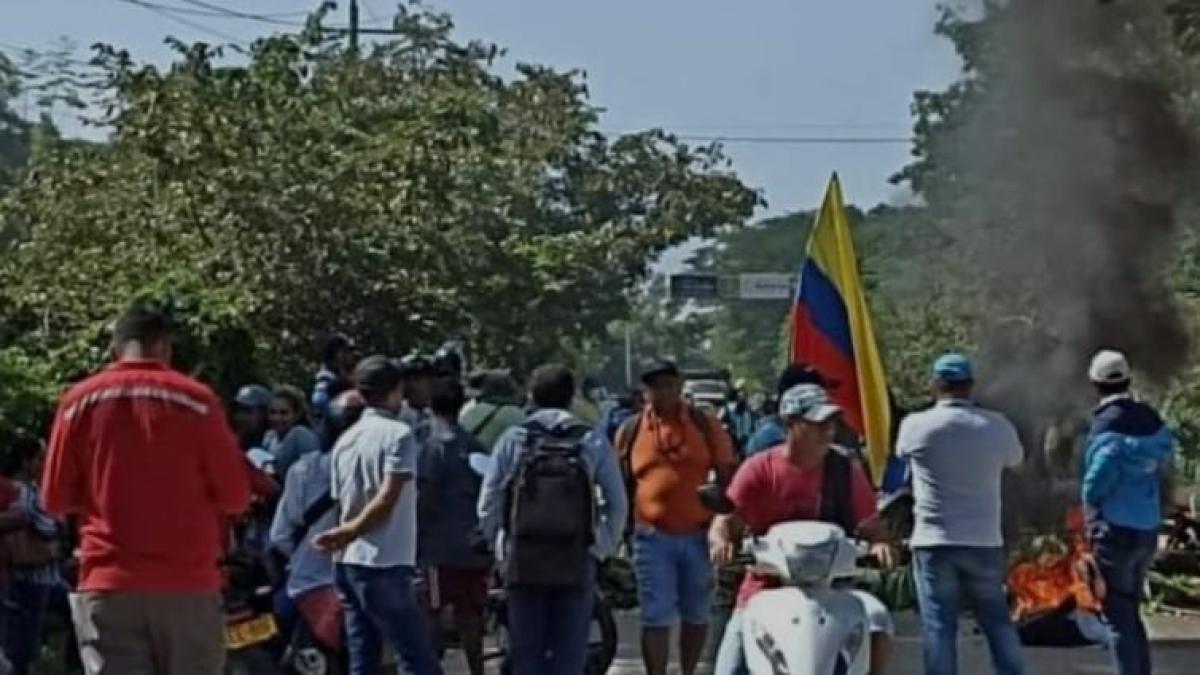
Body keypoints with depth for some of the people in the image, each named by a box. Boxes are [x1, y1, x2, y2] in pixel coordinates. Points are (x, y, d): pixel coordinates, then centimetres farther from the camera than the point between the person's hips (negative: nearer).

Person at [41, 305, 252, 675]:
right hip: (188, 585, -1)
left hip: (108, 585, 1)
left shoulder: (79, 400, 3)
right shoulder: (196, 399, -2)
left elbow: (55, 499, 6)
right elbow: (235, 496, -1)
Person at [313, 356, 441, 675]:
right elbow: (387, 501, -17)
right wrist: (349, 534, -9)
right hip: (384, 565, -8)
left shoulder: (345, 440, 13)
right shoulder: (398, 435, -9)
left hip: (348, 564, 8)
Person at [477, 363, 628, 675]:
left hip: (522, 563, 1)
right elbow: (618, 505, -2)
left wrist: (498, 544, 13)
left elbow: (488, 505, -1)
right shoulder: (593, 442, -2)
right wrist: (605, 547, 11)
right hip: (576, 564, -1)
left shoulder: (513, 440, -2)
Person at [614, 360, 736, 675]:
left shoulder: (706, 425, 1)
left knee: (696, 615, 13)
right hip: (652, 538, -1)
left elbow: (727, 477, 5)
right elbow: (621, 485, 12)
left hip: (700, 536, 1)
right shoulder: (630, 430, 4)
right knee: (656, 618, -4)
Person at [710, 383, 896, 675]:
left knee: (878, 616, -26)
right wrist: (722, 541, -32)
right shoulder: (759, 470, -7)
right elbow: (725, 522, -9)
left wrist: (879, 543, -23)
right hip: (766, 589, -1)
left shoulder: (845, 469, -1)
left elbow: (869, 524, 1)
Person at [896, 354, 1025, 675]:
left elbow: (901, 453, 15)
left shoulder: (916, 425, -7)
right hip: (985, 542, 2)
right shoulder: (997, 426, -1)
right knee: (998, 623, 14)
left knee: (939, 627, 0)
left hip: (934, 542, -2)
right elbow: (1017, 462, 18)